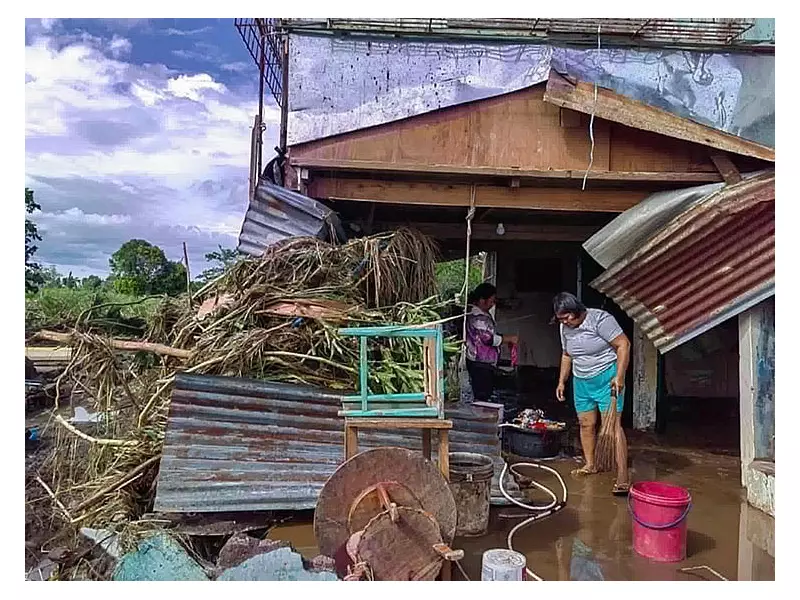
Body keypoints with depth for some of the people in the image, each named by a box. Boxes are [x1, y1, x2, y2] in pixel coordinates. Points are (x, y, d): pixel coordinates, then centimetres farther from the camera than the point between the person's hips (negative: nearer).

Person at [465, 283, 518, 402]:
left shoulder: (482, 314, 13)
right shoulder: (478, 316, -20)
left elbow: (489, 334, 23)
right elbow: (489, 338, -23)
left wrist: (507, 339, 11)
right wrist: (509, 339, -12)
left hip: (484, 363, 10)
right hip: (480, 364, -10)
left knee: (485, 394, 14)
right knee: (482, 396, -6)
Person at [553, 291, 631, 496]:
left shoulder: (600, 319, -17)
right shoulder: (565, 328, 4)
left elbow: (623, 344, -17)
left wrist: (619, 376, -22)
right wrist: (562, 381, 16)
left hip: (606, 377, -7)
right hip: (581, 381, 7)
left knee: (613, 425, -12)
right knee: (586, 424, 12)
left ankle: (622, 477, -14)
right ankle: (589, 465, 30)